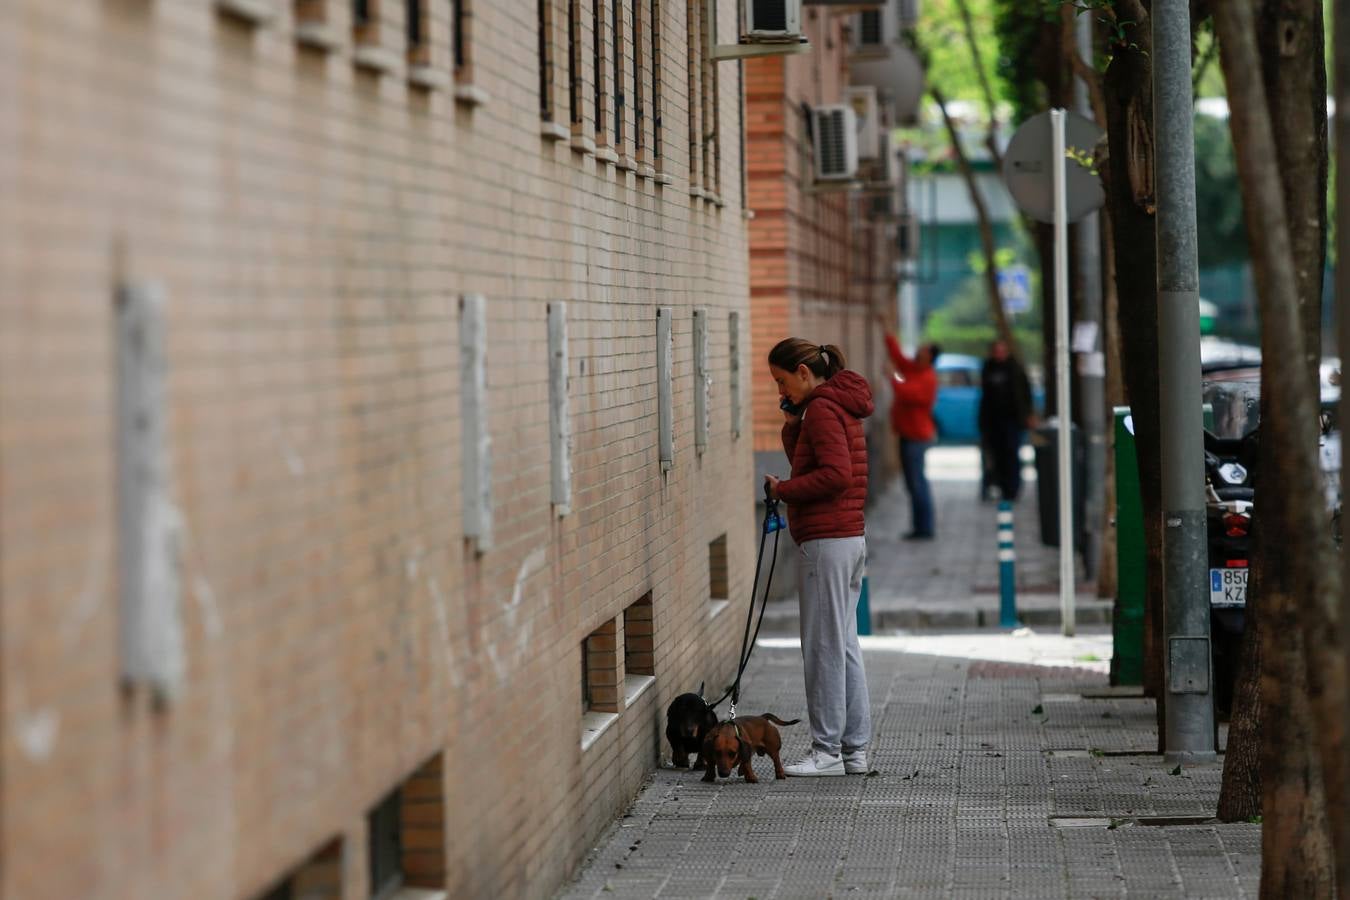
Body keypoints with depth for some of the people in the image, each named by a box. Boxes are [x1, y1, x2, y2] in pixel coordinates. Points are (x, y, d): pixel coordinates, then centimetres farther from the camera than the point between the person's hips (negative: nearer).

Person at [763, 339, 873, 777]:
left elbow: (835, 474, -23)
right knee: (844, 645, 12)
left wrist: (783, 490, -14)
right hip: (850, 538, 10)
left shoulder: (822, 409, -13)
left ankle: (828, 751, -3)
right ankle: (854, 749, 14)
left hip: (825, 542, -10)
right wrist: (792, 426, 9)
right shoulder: (840, 405, 17)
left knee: (824, 647, -6)